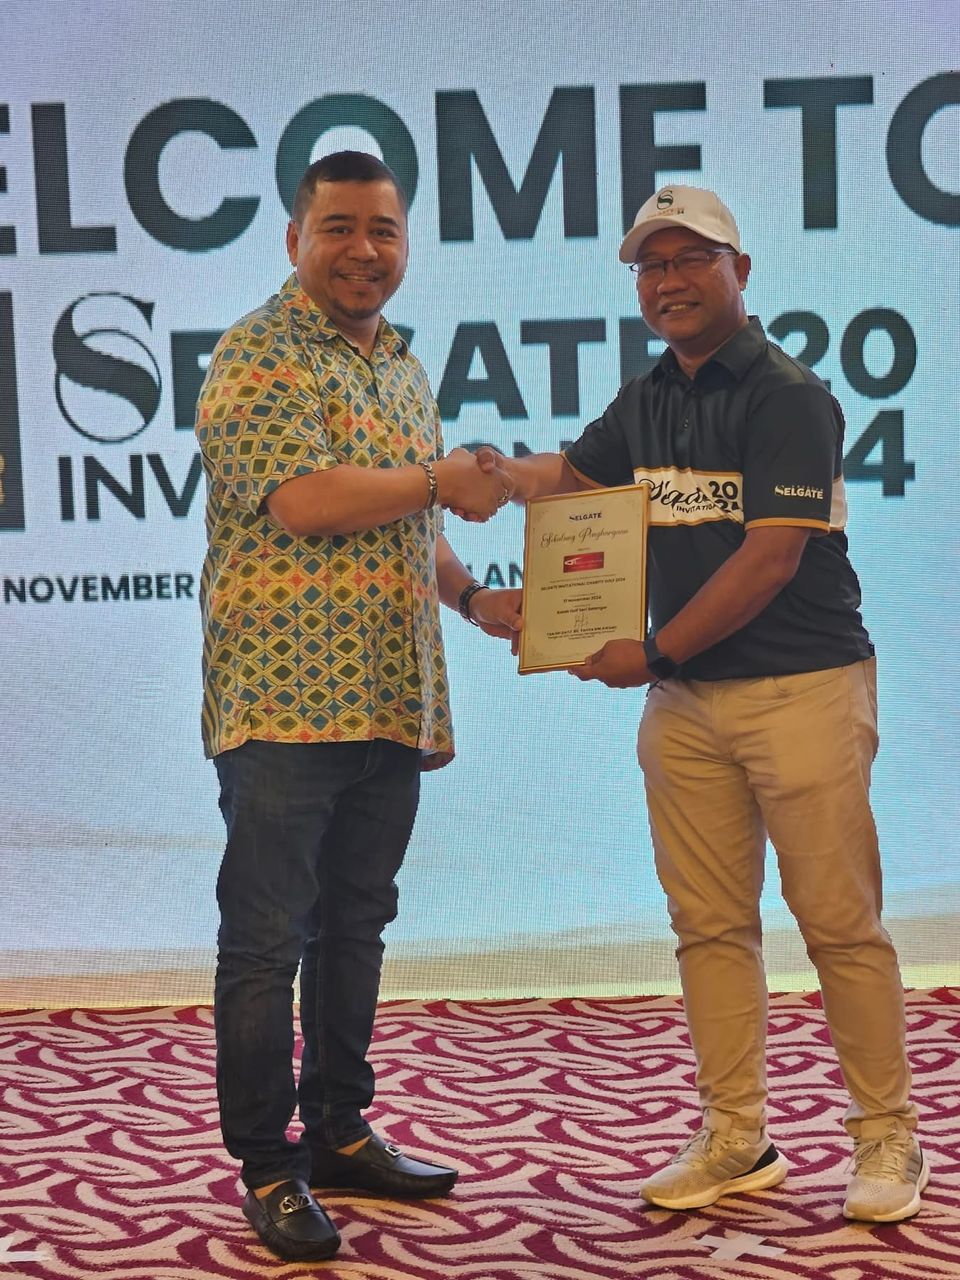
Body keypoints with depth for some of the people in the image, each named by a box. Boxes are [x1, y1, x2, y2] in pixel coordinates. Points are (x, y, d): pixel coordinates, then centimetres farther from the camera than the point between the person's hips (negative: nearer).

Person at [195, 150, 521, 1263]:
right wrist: (443, 482, -9)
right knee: (268, 940, -2)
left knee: (355, 928, 15)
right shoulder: (259, 355, -7)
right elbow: (301, 501, -20)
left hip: (391, 703, 8)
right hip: (284, 698, -8)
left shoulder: (401, 365, 19)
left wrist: (473, 599, 13)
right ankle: (266, 1166, 7)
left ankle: (340, 1131, 27)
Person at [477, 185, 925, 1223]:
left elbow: (772, 557, -17)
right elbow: (567, 471, 27)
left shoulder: (786, 395, -10)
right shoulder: (647, 404, 13)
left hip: (802, 688, -7)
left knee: (839, 921, -2)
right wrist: (499, 473, 2)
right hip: (683, 701, 7)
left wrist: (653, 653, -15)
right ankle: (735, 1138, 17)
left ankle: (887, 1137, 10)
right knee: (709, 923, 8)